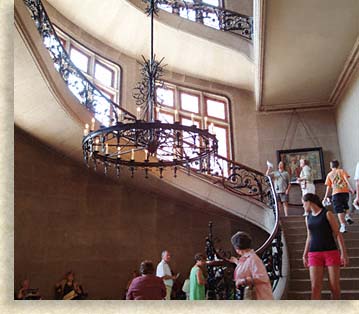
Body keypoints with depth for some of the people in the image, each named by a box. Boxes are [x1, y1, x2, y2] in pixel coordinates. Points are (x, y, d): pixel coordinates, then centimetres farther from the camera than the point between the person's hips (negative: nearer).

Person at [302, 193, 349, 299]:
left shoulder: (327, 214, -2)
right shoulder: (308, 218, 13)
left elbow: (338, 234, -3)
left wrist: (343, 253, -9)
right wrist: (305, 255, 20)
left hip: (331, 252, -3)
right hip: (314, 254, 3)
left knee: (335, 287, -3)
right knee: (315, 287, -6)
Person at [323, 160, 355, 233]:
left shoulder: (329, 174, 13)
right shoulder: (342, 171, 13)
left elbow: (328, 187, 10)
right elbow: (346, 180, -4)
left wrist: (325, 197, 15)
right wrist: (350, 188, -11)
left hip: (336, 193, -1)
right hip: (345, 191, 1)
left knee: (339, 210, -1)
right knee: (345, 205, 29)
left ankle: (343, 226, -10)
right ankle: (347, 216, 8)